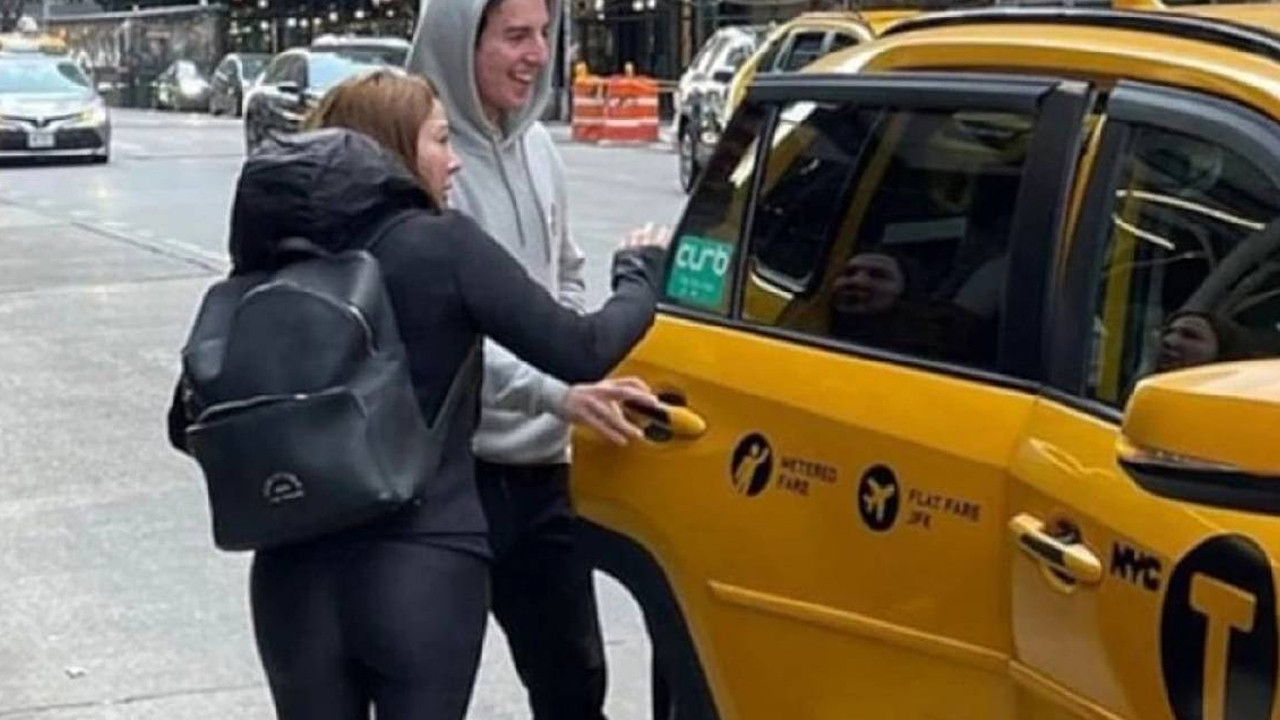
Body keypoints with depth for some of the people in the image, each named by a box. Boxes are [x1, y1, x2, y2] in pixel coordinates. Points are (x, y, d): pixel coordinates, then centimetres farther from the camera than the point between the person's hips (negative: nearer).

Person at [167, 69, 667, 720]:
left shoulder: (270, 259, 2)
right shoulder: (442, 246, -9)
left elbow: (191, 424, 4)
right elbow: (579, 352, -5)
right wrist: (639, 279, 14)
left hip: (295, 574, 4)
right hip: (422, 570, -4)